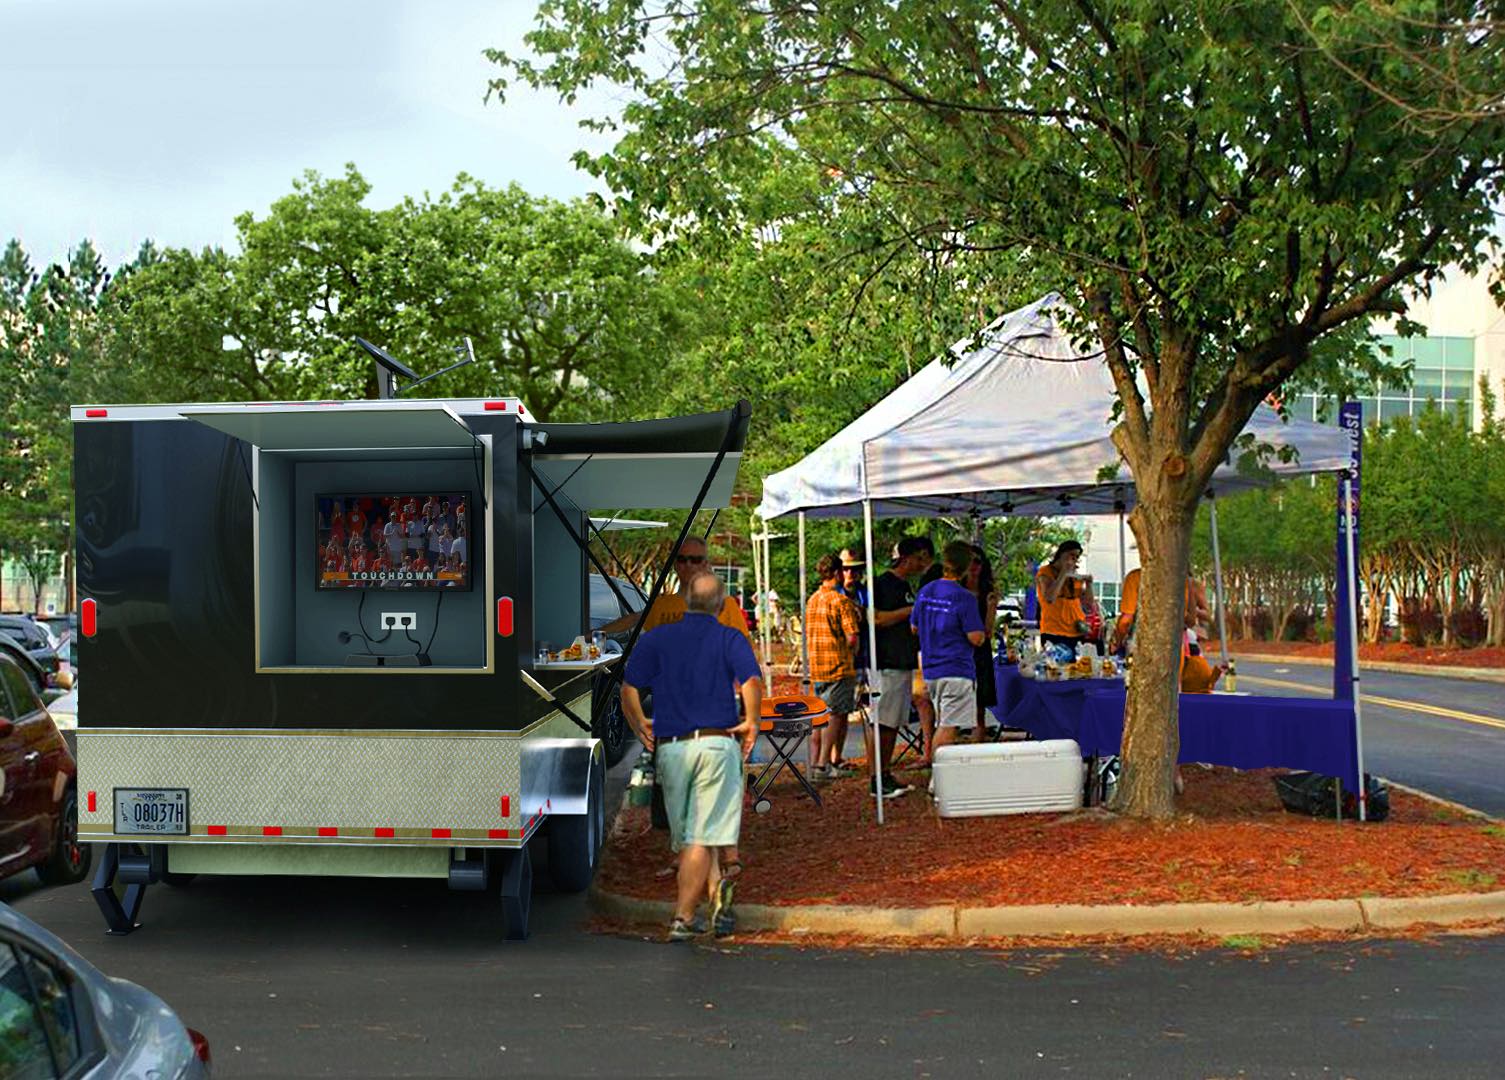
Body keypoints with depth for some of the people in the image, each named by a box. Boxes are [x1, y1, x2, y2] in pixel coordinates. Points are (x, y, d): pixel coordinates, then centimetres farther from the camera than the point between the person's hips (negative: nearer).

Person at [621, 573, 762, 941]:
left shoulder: (656, 638, 11)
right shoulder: (730, 638, 4)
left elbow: (629, 688, 2)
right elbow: (751, 681, -14)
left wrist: (640, 726, 15)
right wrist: (751, 722, -3)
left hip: (670, 748, 3)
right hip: (717, 744, -2)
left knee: (689, 837, 14)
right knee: (704, 837, -2)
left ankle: (718, 900, 17)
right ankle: (682, 918, -4)